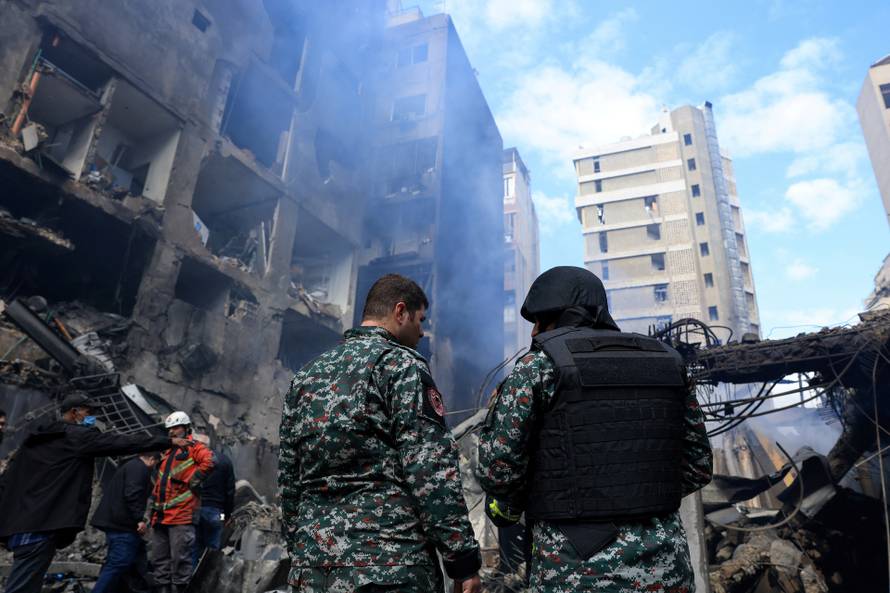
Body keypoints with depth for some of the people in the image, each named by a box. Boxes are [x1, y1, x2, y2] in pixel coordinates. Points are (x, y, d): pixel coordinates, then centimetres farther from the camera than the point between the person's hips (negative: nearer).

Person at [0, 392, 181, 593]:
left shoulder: (37, 436, 19)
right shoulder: (78, 435, -7)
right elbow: (123, 442, -11)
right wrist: (168, 441, -8)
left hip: (19, 522, 10)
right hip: (40, 526, -10)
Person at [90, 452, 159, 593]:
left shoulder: (131, 465, 23)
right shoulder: (140, 468, -11)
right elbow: (132, 495, -23)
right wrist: (140, 518, -24)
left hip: (116, 522, 11)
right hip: (122, 523, -11)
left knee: (114, 564, 18)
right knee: (118, 564, -11)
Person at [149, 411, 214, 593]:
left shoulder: (194, 447, -1)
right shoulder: (167, 453, 24)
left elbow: (210, 462, -21)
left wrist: (193, 480, -17)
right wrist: (154, 505, 18)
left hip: (182, 514, -8)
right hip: (161, 515, 9)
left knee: (180, 558, -6)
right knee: (159, 558, 13)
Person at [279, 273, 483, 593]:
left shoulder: (306, 375, 13)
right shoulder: (400, 363, -8)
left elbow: (288, 479, 16)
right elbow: (432, 472, -16)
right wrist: (463, 561, -10)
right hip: (390, 565, -7)